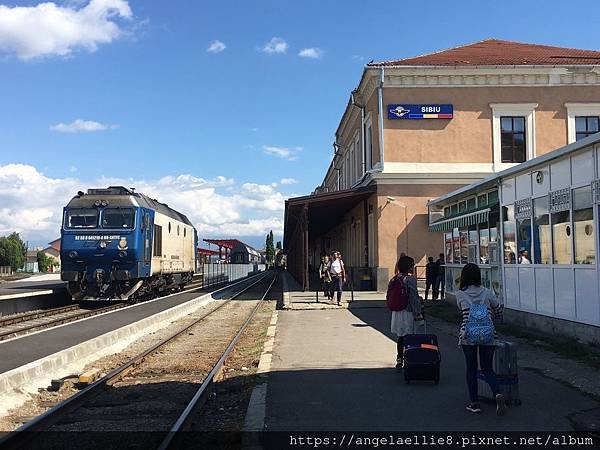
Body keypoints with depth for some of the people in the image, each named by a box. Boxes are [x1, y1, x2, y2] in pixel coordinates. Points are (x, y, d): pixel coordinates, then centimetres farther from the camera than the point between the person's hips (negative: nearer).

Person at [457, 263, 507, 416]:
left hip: (468, 336, -2)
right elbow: (499, 311, 16)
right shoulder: (487, 293, 2)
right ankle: (498, 394, -12)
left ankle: (474, 403, 14)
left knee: (471, 369, 11)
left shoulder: (460, 295, -2)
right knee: (487, 368, 11)